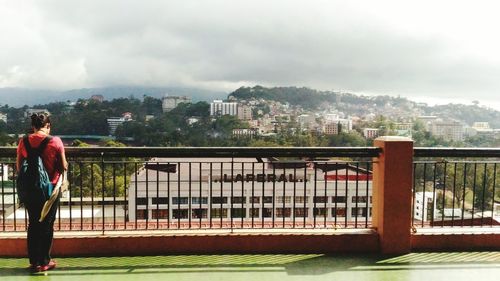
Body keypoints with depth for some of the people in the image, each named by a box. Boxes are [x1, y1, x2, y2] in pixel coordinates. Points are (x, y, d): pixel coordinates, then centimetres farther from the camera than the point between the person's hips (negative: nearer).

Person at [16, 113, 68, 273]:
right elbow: (63, 167, -7)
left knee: (33, 225, 13)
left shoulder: (24, 141, -2)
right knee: (47, 225, 8)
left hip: (30, 189, 3)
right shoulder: (55, 141, -11)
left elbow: (19, 167, 4)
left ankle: (34, 262, 18)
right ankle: (44, 262, 15)